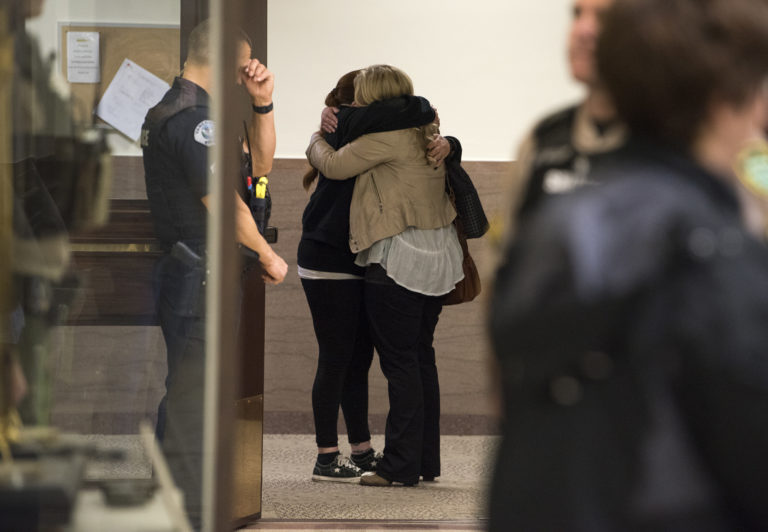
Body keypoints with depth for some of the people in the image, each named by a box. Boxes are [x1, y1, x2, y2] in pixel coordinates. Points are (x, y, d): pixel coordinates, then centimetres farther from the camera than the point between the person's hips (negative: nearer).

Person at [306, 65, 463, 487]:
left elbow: (333, 165, -9)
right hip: (437, 258, 9)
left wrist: (318, 139, 14)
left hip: (398, 258, -9)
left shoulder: (385, 137, -13)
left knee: (400, 362, -5)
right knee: (421, 357, 13)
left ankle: (401, 465, -4)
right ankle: (426, 461, 16)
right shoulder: (426, 134, 12)